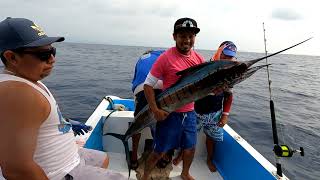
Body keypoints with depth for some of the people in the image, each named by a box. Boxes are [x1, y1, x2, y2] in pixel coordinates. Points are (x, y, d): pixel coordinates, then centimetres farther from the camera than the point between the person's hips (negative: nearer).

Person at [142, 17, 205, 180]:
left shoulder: (199, 59, 2)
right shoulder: (165, 58, -15)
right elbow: (148, 85, -13)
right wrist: (155, 110, -20)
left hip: (190, 113, 6)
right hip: (169, 113, -5)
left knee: (190, 147, 22)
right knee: (159, 151, 8)